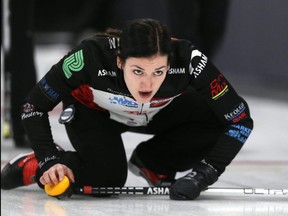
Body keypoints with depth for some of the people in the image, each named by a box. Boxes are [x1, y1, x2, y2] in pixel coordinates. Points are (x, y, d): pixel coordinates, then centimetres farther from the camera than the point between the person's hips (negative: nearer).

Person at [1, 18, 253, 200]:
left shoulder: (188, 60, -39)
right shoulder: (91, 56, -40)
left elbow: (241, 119, -30)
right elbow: (34, 106, -25)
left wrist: (202, 175, -37)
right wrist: (49, 161, -32)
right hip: (91, 111, -2)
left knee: (218, 118, -22)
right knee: (108, 179, -27)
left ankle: (151, 162, 3)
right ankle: (32, 166, 1)